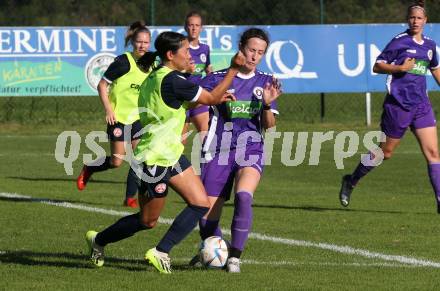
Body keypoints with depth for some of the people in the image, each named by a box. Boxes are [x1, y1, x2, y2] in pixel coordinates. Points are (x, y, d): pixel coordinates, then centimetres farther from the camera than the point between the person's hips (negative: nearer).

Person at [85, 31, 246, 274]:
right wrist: (234, 69, -9)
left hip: (171, 154, 10)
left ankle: (161, 252, 3)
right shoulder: (172, 81, -21)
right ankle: (98, 240, 24)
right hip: (154, 160, -10)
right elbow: (212, 98, -14)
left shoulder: (155, 77, 8)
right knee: (147, 221, 4)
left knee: (201, 204, 0)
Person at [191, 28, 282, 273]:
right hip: (218, 153, 0)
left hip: (251, 153, 0)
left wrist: (268, 105, -14)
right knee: (208, 213, -4)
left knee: (244, 197, -29)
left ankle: (235, 256, -19)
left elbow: (269, 125, 5)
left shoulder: (266, 82, 7)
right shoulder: (217, 79, 0)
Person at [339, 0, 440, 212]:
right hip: (398, 105, -5)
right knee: (385, 151, 5)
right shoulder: (399, 42, -7)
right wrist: (401, 68, -18)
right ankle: (350, 182, 24)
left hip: (421, 105, 5)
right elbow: (377, 67, -7)